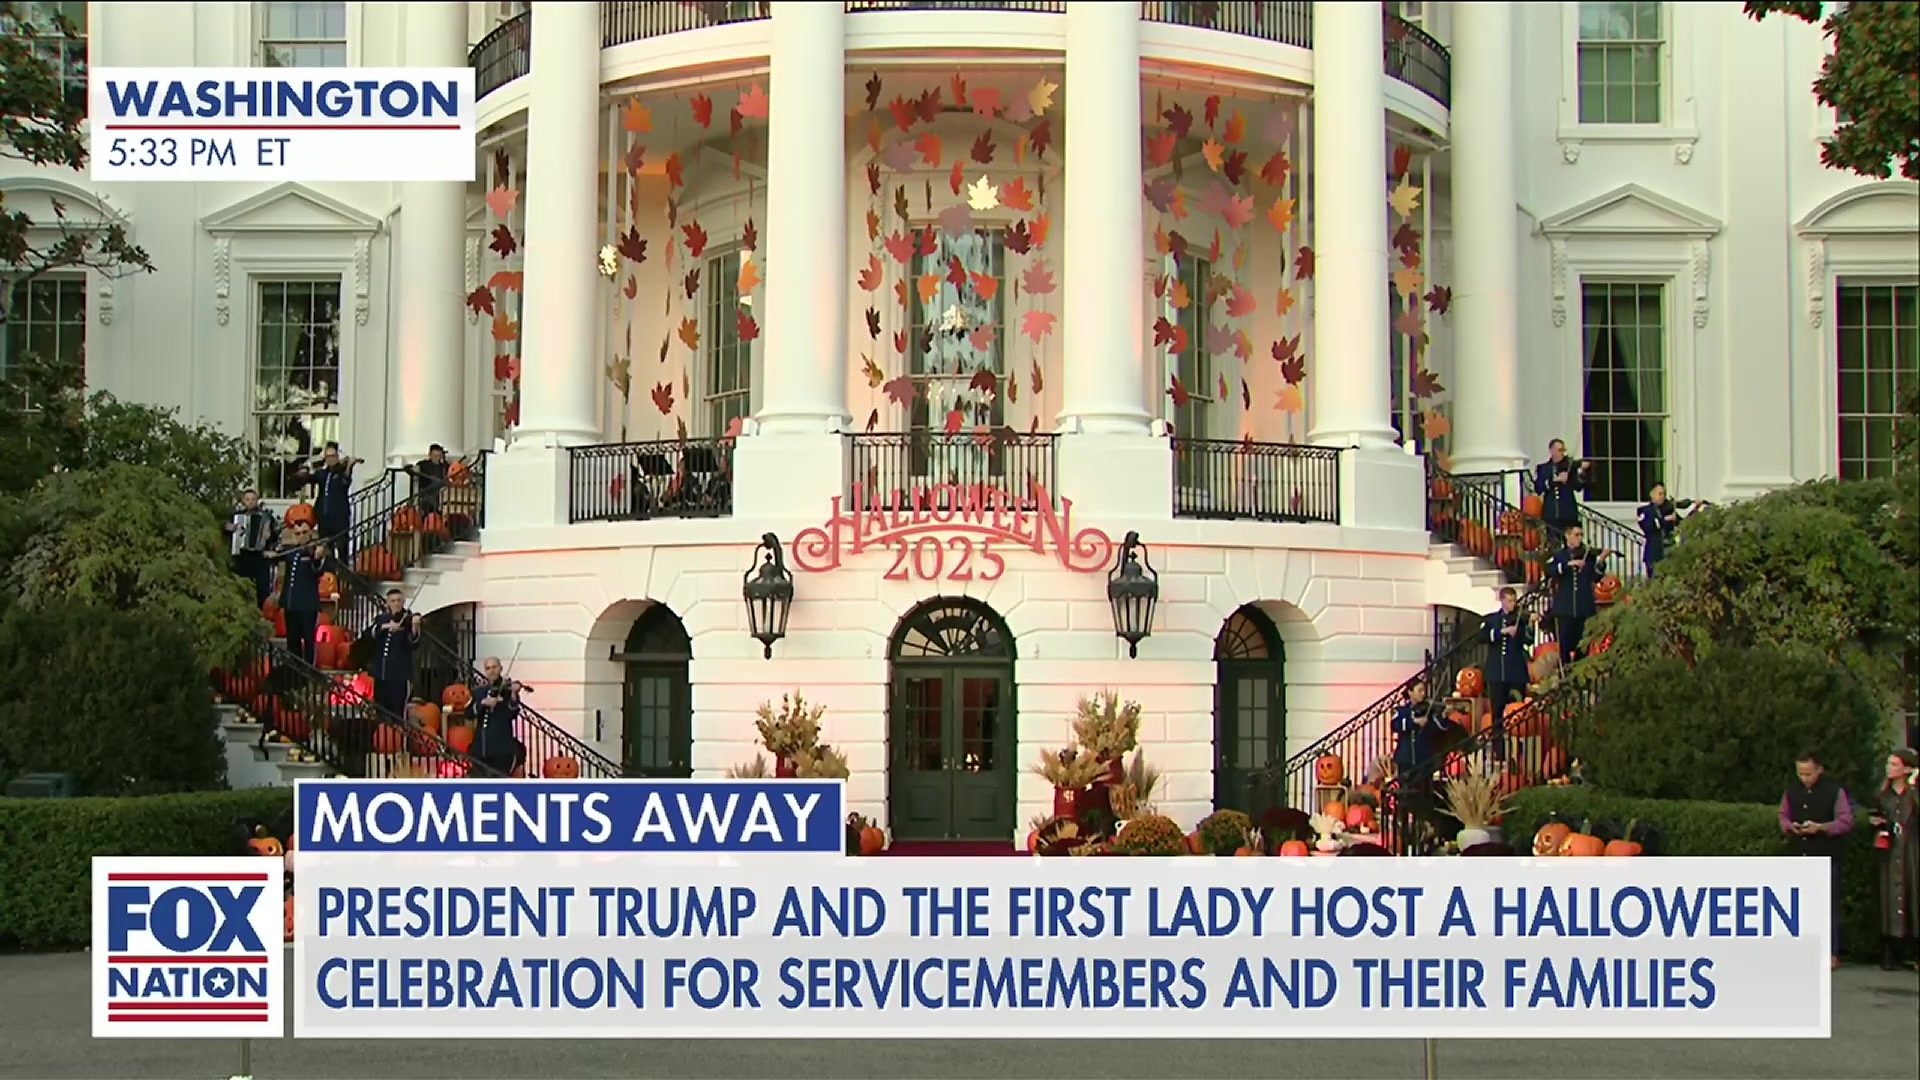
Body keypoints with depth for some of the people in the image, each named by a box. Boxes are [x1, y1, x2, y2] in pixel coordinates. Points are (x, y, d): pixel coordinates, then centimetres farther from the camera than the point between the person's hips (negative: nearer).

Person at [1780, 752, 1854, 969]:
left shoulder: (1834, 791, -6)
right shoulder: (1792, 791, 10)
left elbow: (1846, 822, -7)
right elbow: (1783, 816, 20)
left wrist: (1820, 827, -19)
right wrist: (1790, 826, -3)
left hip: (1826, 857, -5)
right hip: (1799, 855, 5)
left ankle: (1832, 953, 3)